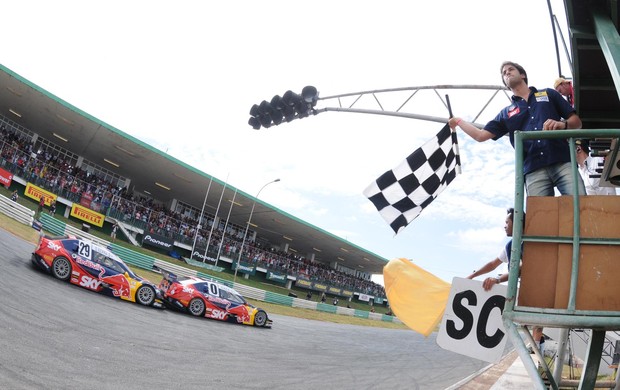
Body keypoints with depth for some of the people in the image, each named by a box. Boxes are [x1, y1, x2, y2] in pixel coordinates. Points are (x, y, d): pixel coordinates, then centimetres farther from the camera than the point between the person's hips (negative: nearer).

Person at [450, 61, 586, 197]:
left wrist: (563, 124, -8)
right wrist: (459, 121, 23)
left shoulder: (548, 94, 19)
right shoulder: (506, 113, 21)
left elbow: (577, 122, 15)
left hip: (562, 163, 0)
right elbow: (481, 135, 16)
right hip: (534, 170, 0)